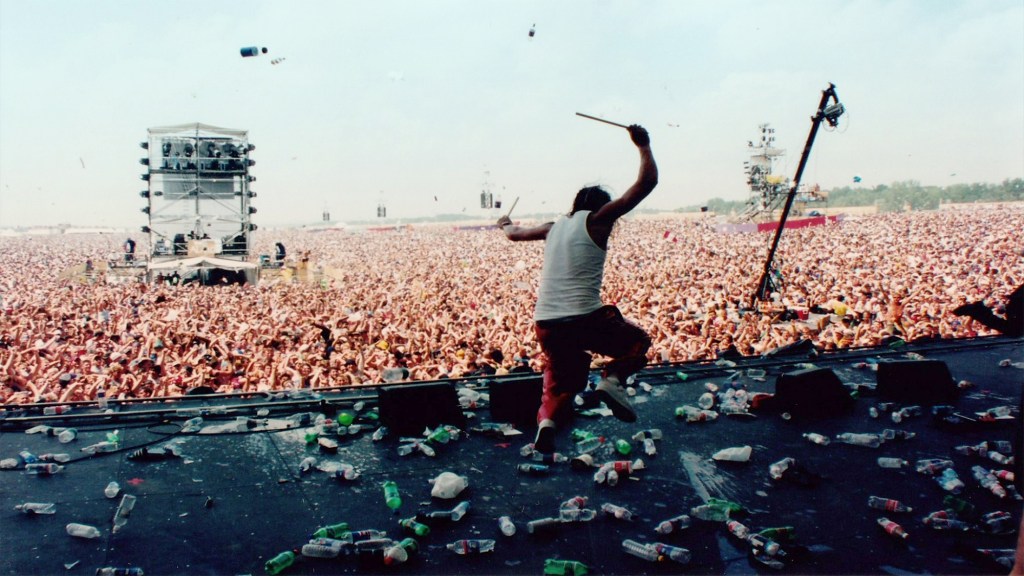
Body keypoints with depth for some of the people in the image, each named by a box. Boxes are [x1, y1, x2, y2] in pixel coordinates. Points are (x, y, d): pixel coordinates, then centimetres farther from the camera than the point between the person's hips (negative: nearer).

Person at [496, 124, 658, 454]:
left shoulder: (554, 227, 18)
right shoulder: (598, 220, 2)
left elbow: (516, 234, 37)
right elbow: (646, 182, 1)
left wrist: (505, 225, 59)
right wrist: (643, 145, 15)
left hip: (545, 324, 5)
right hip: (585, 319, -5)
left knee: (561, 377, 24)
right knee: (638, 341, 19)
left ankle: (547, 420, -2)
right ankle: (613, 379, -8)